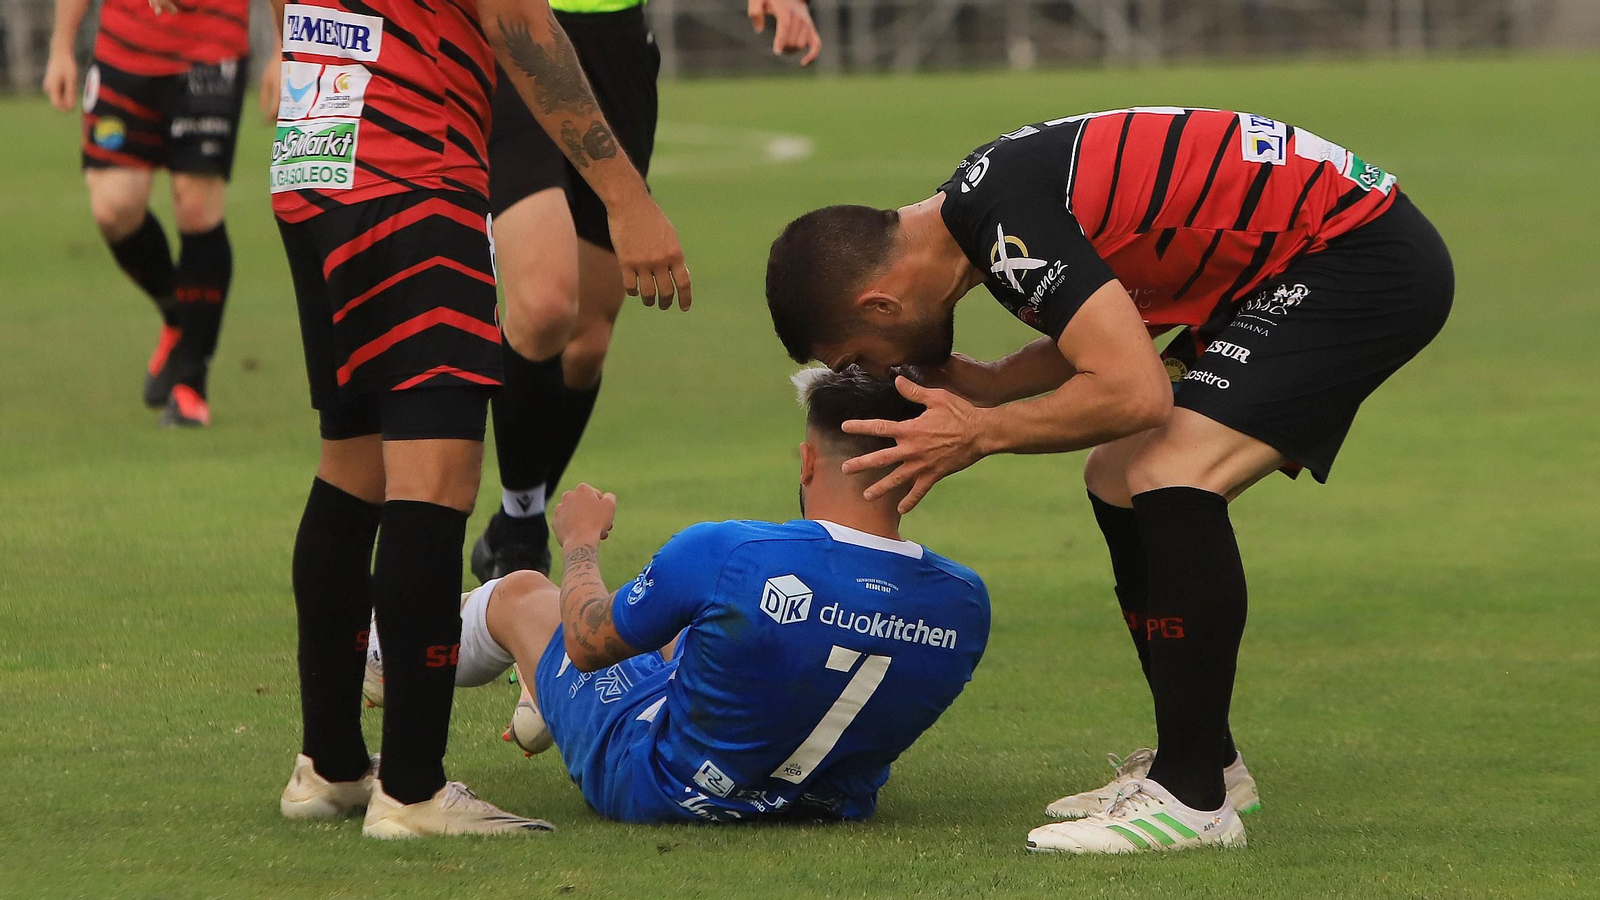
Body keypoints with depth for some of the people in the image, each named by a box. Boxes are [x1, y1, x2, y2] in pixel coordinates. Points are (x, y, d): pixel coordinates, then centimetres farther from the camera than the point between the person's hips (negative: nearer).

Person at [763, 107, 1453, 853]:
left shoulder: (1009, 224, -23)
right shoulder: (983, 197, 8)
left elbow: (1136, 392, -28)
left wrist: (980, 434, -15)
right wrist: (990, 385, 9)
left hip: (1363, 258, -11)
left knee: (1171, 478, -22)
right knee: (1118, 478, 12)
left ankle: (1194, 798, -15)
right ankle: (1205, 763, 22)